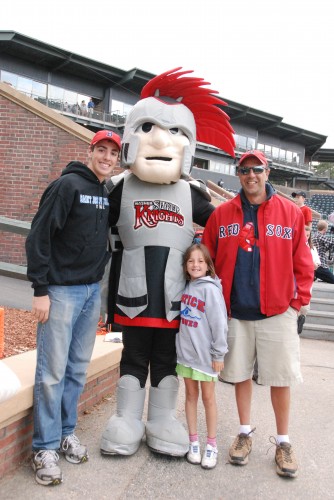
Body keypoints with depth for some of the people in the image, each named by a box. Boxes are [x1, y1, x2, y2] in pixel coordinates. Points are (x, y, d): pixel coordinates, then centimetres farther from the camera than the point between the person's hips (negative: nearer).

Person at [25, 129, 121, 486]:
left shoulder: (109, 194, 10)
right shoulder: (68, 185, -10)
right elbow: (38, 236, -13)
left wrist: (101, 284, 14)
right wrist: (40, 290, -16)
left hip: (92, 292, 7)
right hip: (61, 291, -6)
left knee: (77, 369, 13)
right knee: (52, 371, 0)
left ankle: (66, 433, 29)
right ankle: (45, 448, 14)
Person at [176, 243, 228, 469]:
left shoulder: (210, 288, -13)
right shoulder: (185, 287, 5)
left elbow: (219, 323, -14)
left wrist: (219, 354, -13)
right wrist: (180, 342, 11)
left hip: (205, 353, -5)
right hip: (185, 351, 5)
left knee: (208, 397, 7)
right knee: (191, 395, 13)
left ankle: (212, 445, 21)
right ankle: (193, 441, 26)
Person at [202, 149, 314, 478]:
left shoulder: (290, 212, 0)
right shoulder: (222, 214, 3)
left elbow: (301, 261, 2)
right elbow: (206, 260, 7)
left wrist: (300, 297, -3)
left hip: (277, 311, -1)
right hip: (235, 311, 2)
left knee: (280, 378, 7)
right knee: (240, 374, 13)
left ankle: (283, 442, 27)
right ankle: (245, 433, 33)